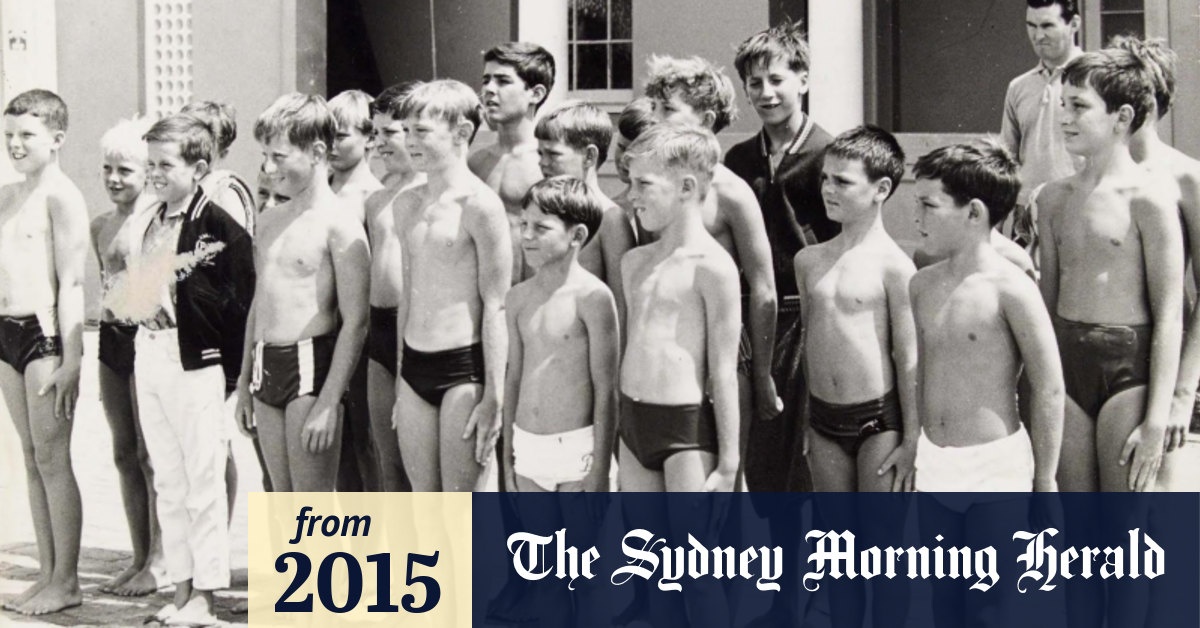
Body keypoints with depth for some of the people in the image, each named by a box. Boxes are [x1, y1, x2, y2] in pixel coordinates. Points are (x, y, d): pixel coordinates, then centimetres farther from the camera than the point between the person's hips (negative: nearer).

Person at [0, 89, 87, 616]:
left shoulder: (61, 197, -9)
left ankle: (66, 581, 3)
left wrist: (69, 359, -17)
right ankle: (47, 574, 17)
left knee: (52, 459, -4)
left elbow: (71, 283, -13)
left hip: (45, 332, -8)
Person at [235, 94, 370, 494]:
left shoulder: (337, 222, -10)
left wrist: (328, 403, -18)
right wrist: (245, 383, 21)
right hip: (266, 368, 8)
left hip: (311, 366, -8)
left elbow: (355, 321, -14)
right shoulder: (270, 221, 15)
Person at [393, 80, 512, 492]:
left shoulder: (479, 205, -10)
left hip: (463, 368, -7)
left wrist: (493, 396, -13)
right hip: (414, 366, 7)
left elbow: (496, 306, -11)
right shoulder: (407, 204, 12)